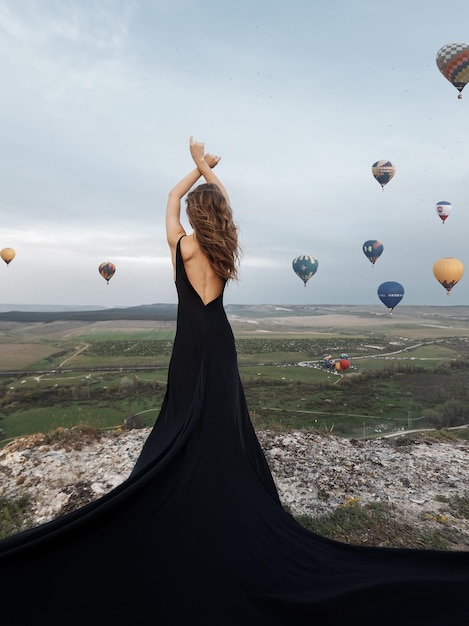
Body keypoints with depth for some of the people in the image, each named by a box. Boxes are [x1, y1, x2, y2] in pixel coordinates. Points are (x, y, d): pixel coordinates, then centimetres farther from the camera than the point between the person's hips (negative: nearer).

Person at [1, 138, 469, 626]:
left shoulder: (184, 245, -10)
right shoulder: (226, 245, -1)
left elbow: (172, 196, 8)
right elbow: (223, 196, 17)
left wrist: (199, 167, 20)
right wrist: (205, 165, 26)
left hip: (193, 341, -3)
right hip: (219, 339, 4)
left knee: (189, 421, 4)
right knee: (224, 420, 9)